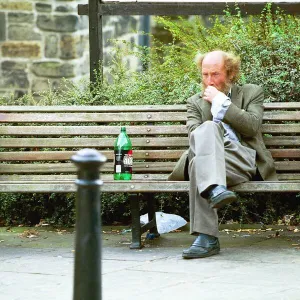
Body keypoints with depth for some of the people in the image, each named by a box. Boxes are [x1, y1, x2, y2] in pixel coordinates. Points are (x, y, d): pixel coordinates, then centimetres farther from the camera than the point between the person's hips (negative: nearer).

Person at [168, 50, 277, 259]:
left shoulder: (251, 93, 20)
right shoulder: (195, 102, 27)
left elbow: (253, 126, 0)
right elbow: (194, 134, 8)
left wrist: (221, 101, 1)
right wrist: (210, 138, -14)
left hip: (243, 160, -2)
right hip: (209, 158, 2)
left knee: (199, 163, -36)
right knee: (208, 128, -34)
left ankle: (206, 238, -49)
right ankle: (215, 189, -58)